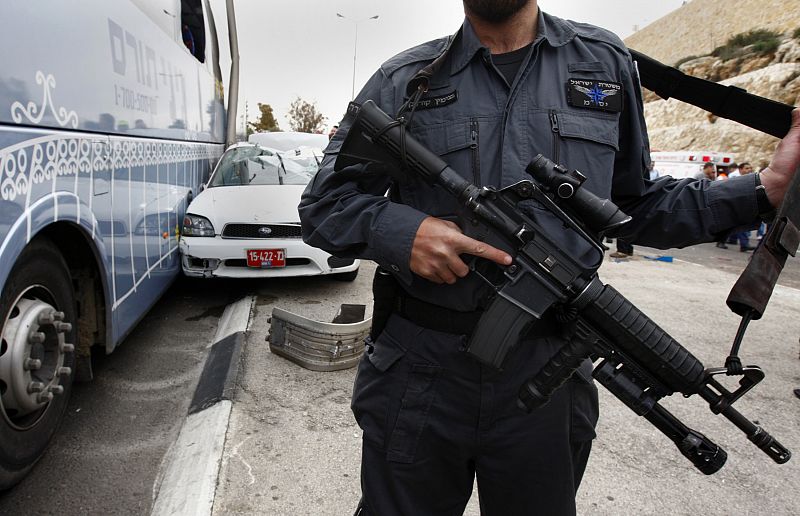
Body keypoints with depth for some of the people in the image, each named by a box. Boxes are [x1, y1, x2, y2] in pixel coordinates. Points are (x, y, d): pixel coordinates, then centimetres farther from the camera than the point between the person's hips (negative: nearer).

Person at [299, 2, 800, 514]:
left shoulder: (607, 63, 8)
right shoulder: (404, 81, 1)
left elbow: (633, 204, 14)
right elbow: (322, 203, 3)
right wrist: (401, 229, -17)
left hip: (546, 377, 2)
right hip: (417, 374, -1)